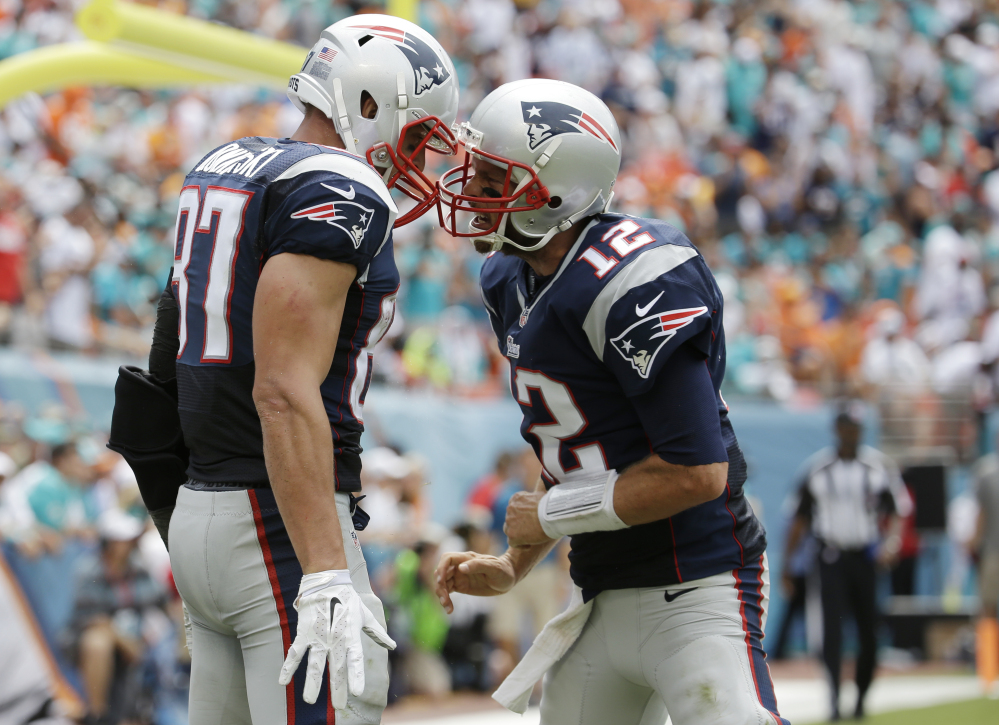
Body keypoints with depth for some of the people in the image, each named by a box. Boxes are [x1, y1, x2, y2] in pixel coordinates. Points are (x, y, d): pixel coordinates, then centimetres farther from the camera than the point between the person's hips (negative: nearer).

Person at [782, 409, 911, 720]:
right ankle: (834, 699, -18)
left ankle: (860, 698, 20)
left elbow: (897, 509, 3)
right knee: (832, 628, -13)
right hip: (831, 557, -1)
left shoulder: (879, 466, 3)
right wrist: (787, 563, 8)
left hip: (865, 556, 1)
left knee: (869, 633, 4)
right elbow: (801, 518, 10)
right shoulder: (817, 467, 4)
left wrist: (893, 540, -18)